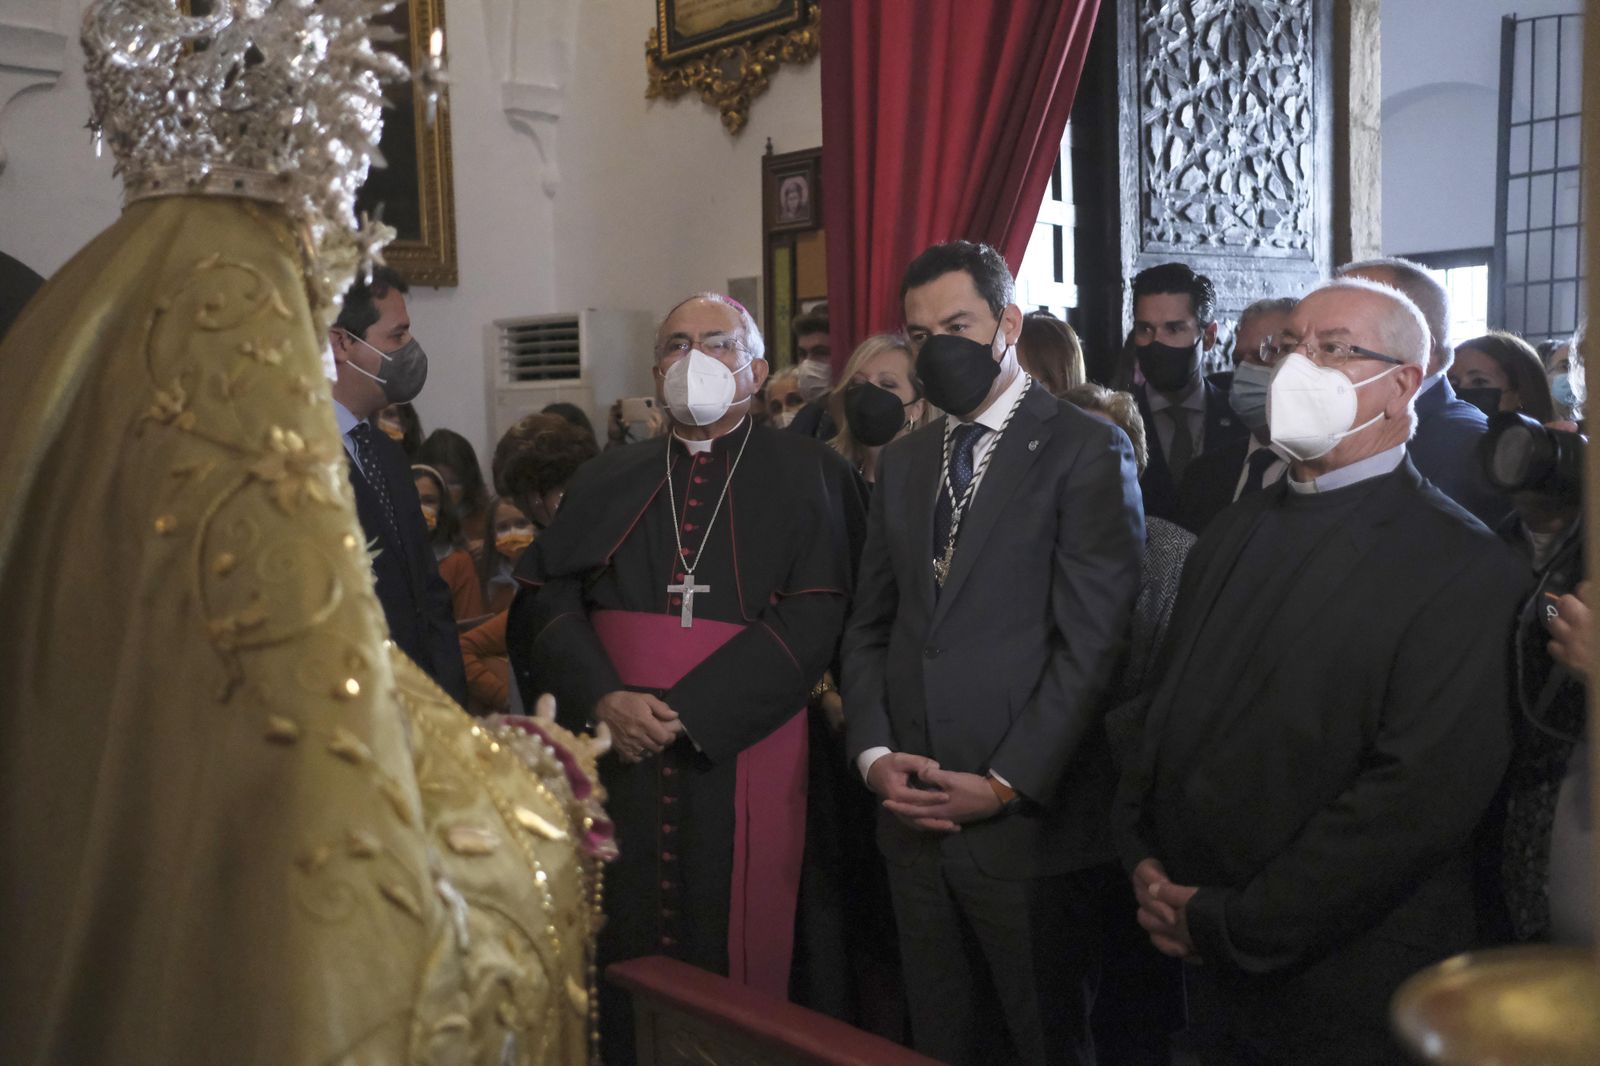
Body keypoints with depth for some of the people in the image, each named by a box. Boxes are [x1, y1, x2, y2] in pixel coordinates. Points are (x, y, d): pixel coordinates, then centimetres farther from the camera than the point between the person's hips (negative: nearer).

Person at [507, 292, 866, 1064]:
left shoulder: (808, 475, 2)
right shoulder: (606, 480, 13)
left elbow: (812, 618, -9)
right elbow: (548, 597, 5)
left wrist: (685, 711, -15)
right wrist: (604, 698, -12)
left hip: (743, 755, -3)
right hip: (618, 752, 3)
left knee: (735, 957, 4)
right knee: (623, 955, 9)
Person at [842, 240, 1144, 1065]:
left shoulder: (1087, 450, -6)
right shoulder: (902, 462, 14)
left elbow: (1092, 640, -13)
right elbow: (870, 625, 13)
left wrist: (1008, 783, -15)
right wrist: (873, 753, -2)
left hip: (1030, 820, -5)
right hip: (914, 817, 5)